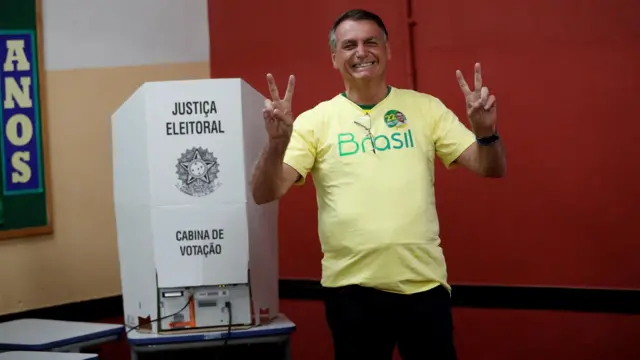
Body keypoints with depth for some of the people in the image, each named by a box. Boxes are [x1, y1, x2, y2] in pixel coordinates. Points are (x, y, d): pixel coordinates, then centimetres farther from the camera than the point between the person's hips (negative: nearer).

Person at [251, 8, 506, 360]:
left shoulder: (425, 107, 5)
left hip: (424, 282, 1)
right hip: (351, 286, -1)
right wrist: (278, 142, -25)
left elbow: (490, 169, 4)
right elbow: (264, 194, -6)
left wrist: (485, 131, -17)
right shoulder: (315, 121, 0)